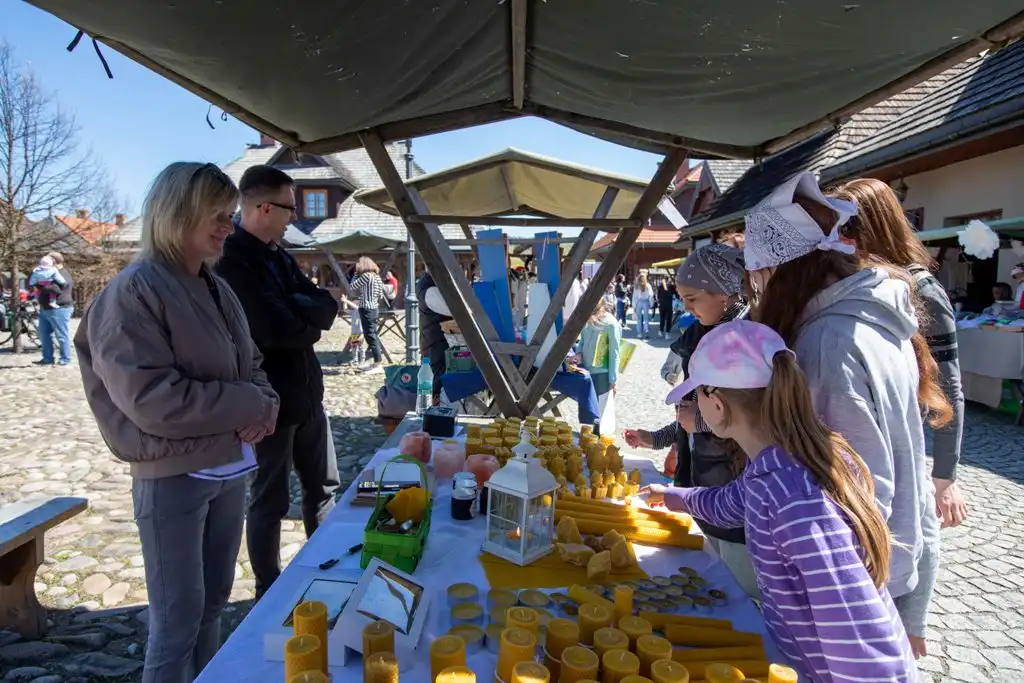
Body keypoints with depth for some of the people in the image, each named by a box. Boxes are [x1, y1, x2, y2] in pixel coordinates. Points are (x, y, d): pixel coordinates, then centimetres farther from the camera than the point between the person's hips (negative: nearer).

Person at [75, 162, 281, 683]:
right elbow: (151, 399, -22)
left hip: (229, 469, 7)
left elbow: (249, 366, 15)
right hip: (173, 479, -7)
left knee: (213, 603, 21)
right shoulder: (132, 292, -14)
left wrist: (264, 405, -7)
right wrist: (254, 407, -17)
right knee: (177, 619, 7)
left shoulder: (215, 288, 9)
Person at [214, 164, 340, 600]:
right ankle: (269, 592, 27)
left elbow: (327, 306, 2)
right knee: (270, 501, 8)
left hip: (306, 392, 8)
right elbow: (274, 330, -26)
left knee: (323, 488, 18)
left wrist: (294, 308, -17)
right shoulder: (232, 261, -17)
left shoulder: (277, 254, 10)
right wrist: (310, 322, -7)